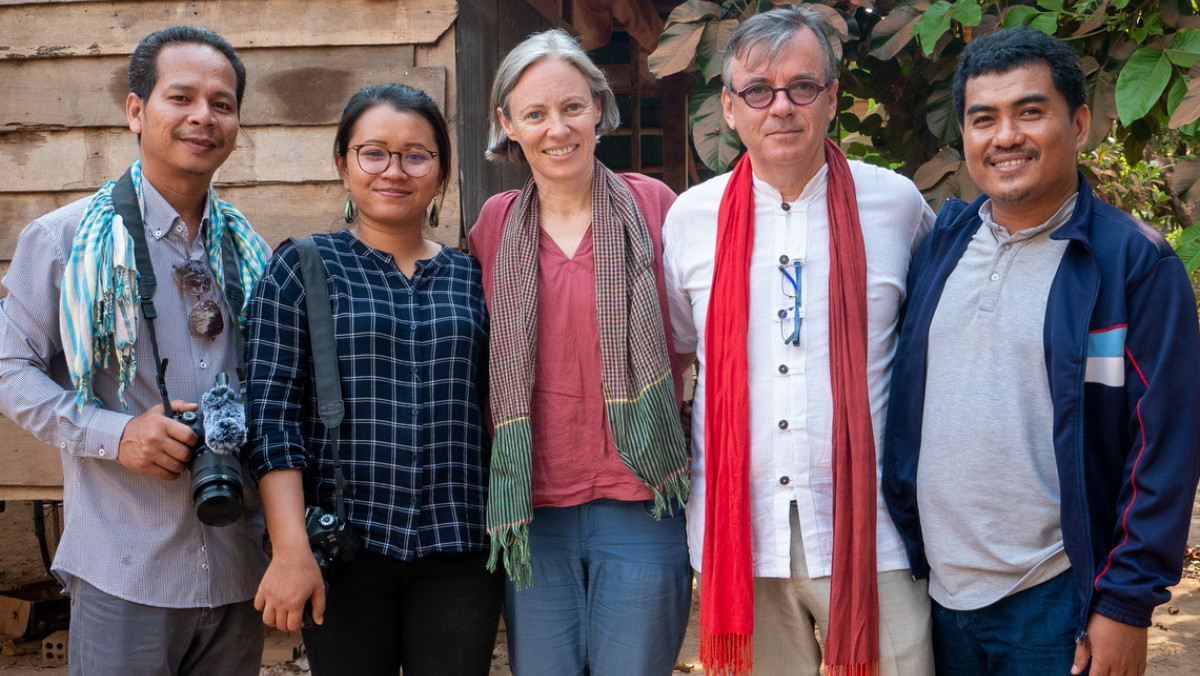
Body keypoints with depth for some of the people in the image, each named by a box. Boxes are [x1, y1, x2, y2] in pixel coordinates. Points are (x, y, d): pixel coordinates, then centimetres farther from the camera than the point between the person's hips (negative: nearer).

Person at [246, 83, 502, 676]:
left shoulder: (471, 278, 10)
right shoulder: (303, 268, 2)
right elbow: (272, 414, -4)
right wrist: (290, 550, -12)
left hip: (459, 550, 2)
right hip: (344, 553, -2)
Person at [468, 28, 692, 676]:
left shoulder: (652, 204, -1)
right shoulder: (495, 224, 6)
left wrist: (667, 440, 3)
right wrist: (502, 483, 10)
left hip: (639, 506, -2)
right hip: (532, 513, 2)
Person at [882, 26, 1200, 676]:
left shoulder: (1136, 261, -9)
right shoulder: (940, 243, 4)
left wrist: (1127, 604, -12)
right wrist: (900, 543, 8)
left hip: (1058, 601, -4)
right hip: (938, 589, 4)